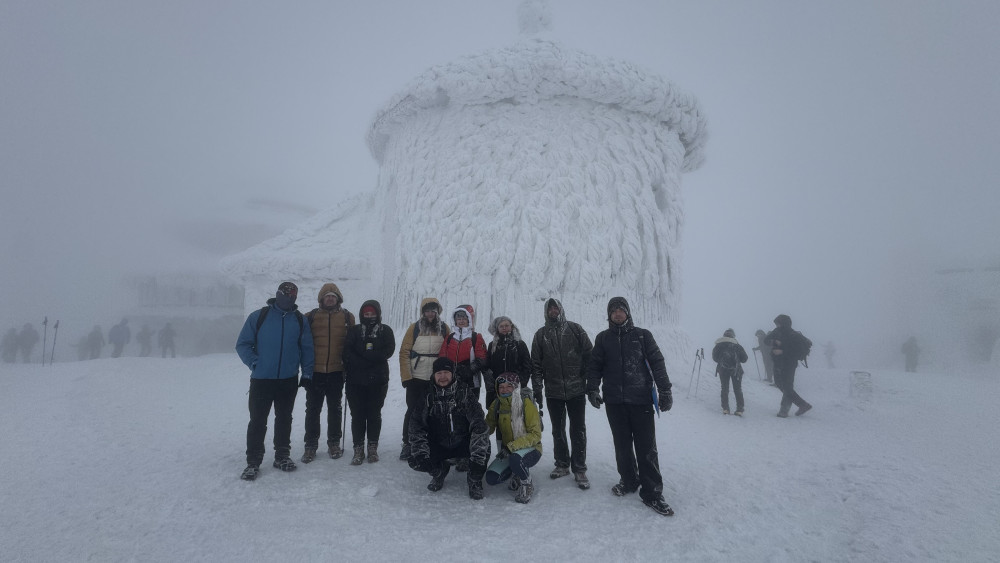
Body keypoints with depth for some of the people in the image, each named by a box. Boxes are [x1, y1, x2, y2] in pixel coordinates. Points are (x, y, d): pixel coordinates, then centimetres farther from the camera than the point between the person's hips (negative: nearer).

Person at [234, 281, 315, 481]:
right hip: (261, 380, -2)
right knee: (257, 421, 2)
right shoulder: (258, 317, -3)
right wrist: (254, 363, -13)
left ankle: (282, 456, 27)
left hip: (289, 380, 3)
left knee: (284, 419, 14)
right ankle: (253, 462, 13)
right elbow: (243, 344, -1)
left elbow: (307, 349, 7)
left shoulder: (300, 320, 4)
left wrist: (307, 373, 1)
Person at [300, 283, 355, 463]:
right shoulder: (311, 317, 3)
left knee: (335, 408, 11)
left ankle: (334, 443, 23)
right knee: (313, 409, 6)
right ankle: (310, 445, 17)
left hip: (336, 371, 0)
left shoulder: (347, 317, 4)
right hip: (315, 371, 0)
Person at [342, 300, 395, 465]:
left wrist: (364, 357, -13)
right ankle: (358, 449, 10)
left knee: (374, 414, 7)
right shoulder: (354, 330, 8)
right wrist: (372, 359, -17)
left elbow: (388, 351, -8)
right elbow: (347, 352, -5)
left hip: (378, 380, 0)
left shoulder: (385, 331, 7)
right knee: (357, 414, 2)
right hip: (356, 380, 1)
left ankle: (373, 447, 17)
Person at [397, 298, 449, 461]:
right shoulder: (414, 328, -2)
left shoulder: (444, 328, 2)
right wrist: (406, 377, -9)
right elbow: (404, 353, -4)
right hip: (416, 378, -1)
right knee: (412, 410, 6)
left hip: (437, 379, 1)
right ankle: (407, 444, 18)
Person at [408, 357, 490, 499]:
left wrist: (477, 459, -30)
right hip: (438, 446, 3)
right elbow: (416, 425, -6)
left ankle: (475, 479, 0)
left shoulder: (464, 392, -10)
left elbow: (479, 424, -19)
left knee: (483, 448, -32)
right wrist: (421, 454, -22)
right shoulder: (428, 395, -3)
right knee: (415, 461, -20)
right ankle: (440, 471, 14)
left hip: (463, 444, -2)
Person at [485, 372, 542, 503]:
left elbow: (535, 435, -19)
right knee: (491, 478, -16)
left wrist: (511, 446, -29)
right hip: (508, 451, 5)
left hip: (530, 449, -5)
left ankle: (526, 485, -5)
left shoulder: (526, 403, -17)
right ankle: (517, 471, 13)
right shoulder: (496, 404, -1)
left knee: (515, 458, -37)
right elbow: (488, 427, 6)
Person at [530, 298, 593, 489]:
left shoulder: (575, 329, 1)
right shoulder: (541, 335, 5)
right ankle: (562, 465, 27)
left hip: (576, 389, -2)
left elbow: (589, 356, 1)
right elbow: (536, 364, 5)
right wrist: (537, 389, 0)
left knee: (578, 431, 2)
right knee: (558, 430, 13)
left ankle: (579, 469, 12)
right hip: (553, 391, 2)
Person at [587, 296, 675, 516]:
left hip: (641, 399, -2)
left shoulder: (642, 335, 5)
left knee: (646, 447, -1)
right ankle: (628, 481, 28)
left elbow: (657, 362, 3)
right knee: (622, 445, 11)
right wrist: (592, 389, -1)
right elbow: (595, 366, 10)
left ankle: (652, 493, 6)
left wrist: (664, 390, -3)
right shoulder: (603, 338, 10)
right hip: (614, 401, 2)